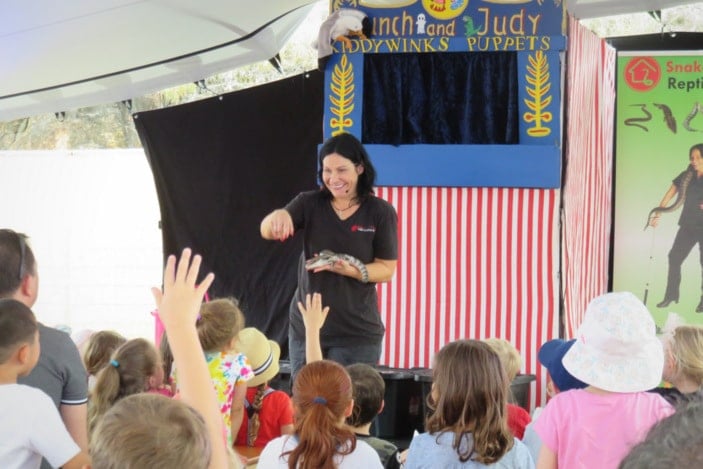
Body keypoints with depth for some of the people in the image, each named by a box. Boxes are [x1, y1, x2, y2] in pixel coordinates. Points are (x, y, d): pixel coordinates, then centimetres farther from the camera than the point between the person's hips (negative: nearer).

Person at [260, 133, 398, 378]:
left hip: (357, 333, -2)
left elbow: (386, 270, -2)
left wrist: (350, 269, -21)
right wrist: (277, 217, -36)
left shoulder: (381, 212, -3)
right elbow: (267, 232, -12)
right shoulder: (309, 204, 1)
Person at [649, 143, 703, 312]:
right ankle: (671, 295, 6)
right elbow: (669, 196, 2)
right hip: (688, 225, 4)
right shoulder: (685, 177, 3)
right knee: (674, 257, -2)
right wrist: (657, 214, -7)